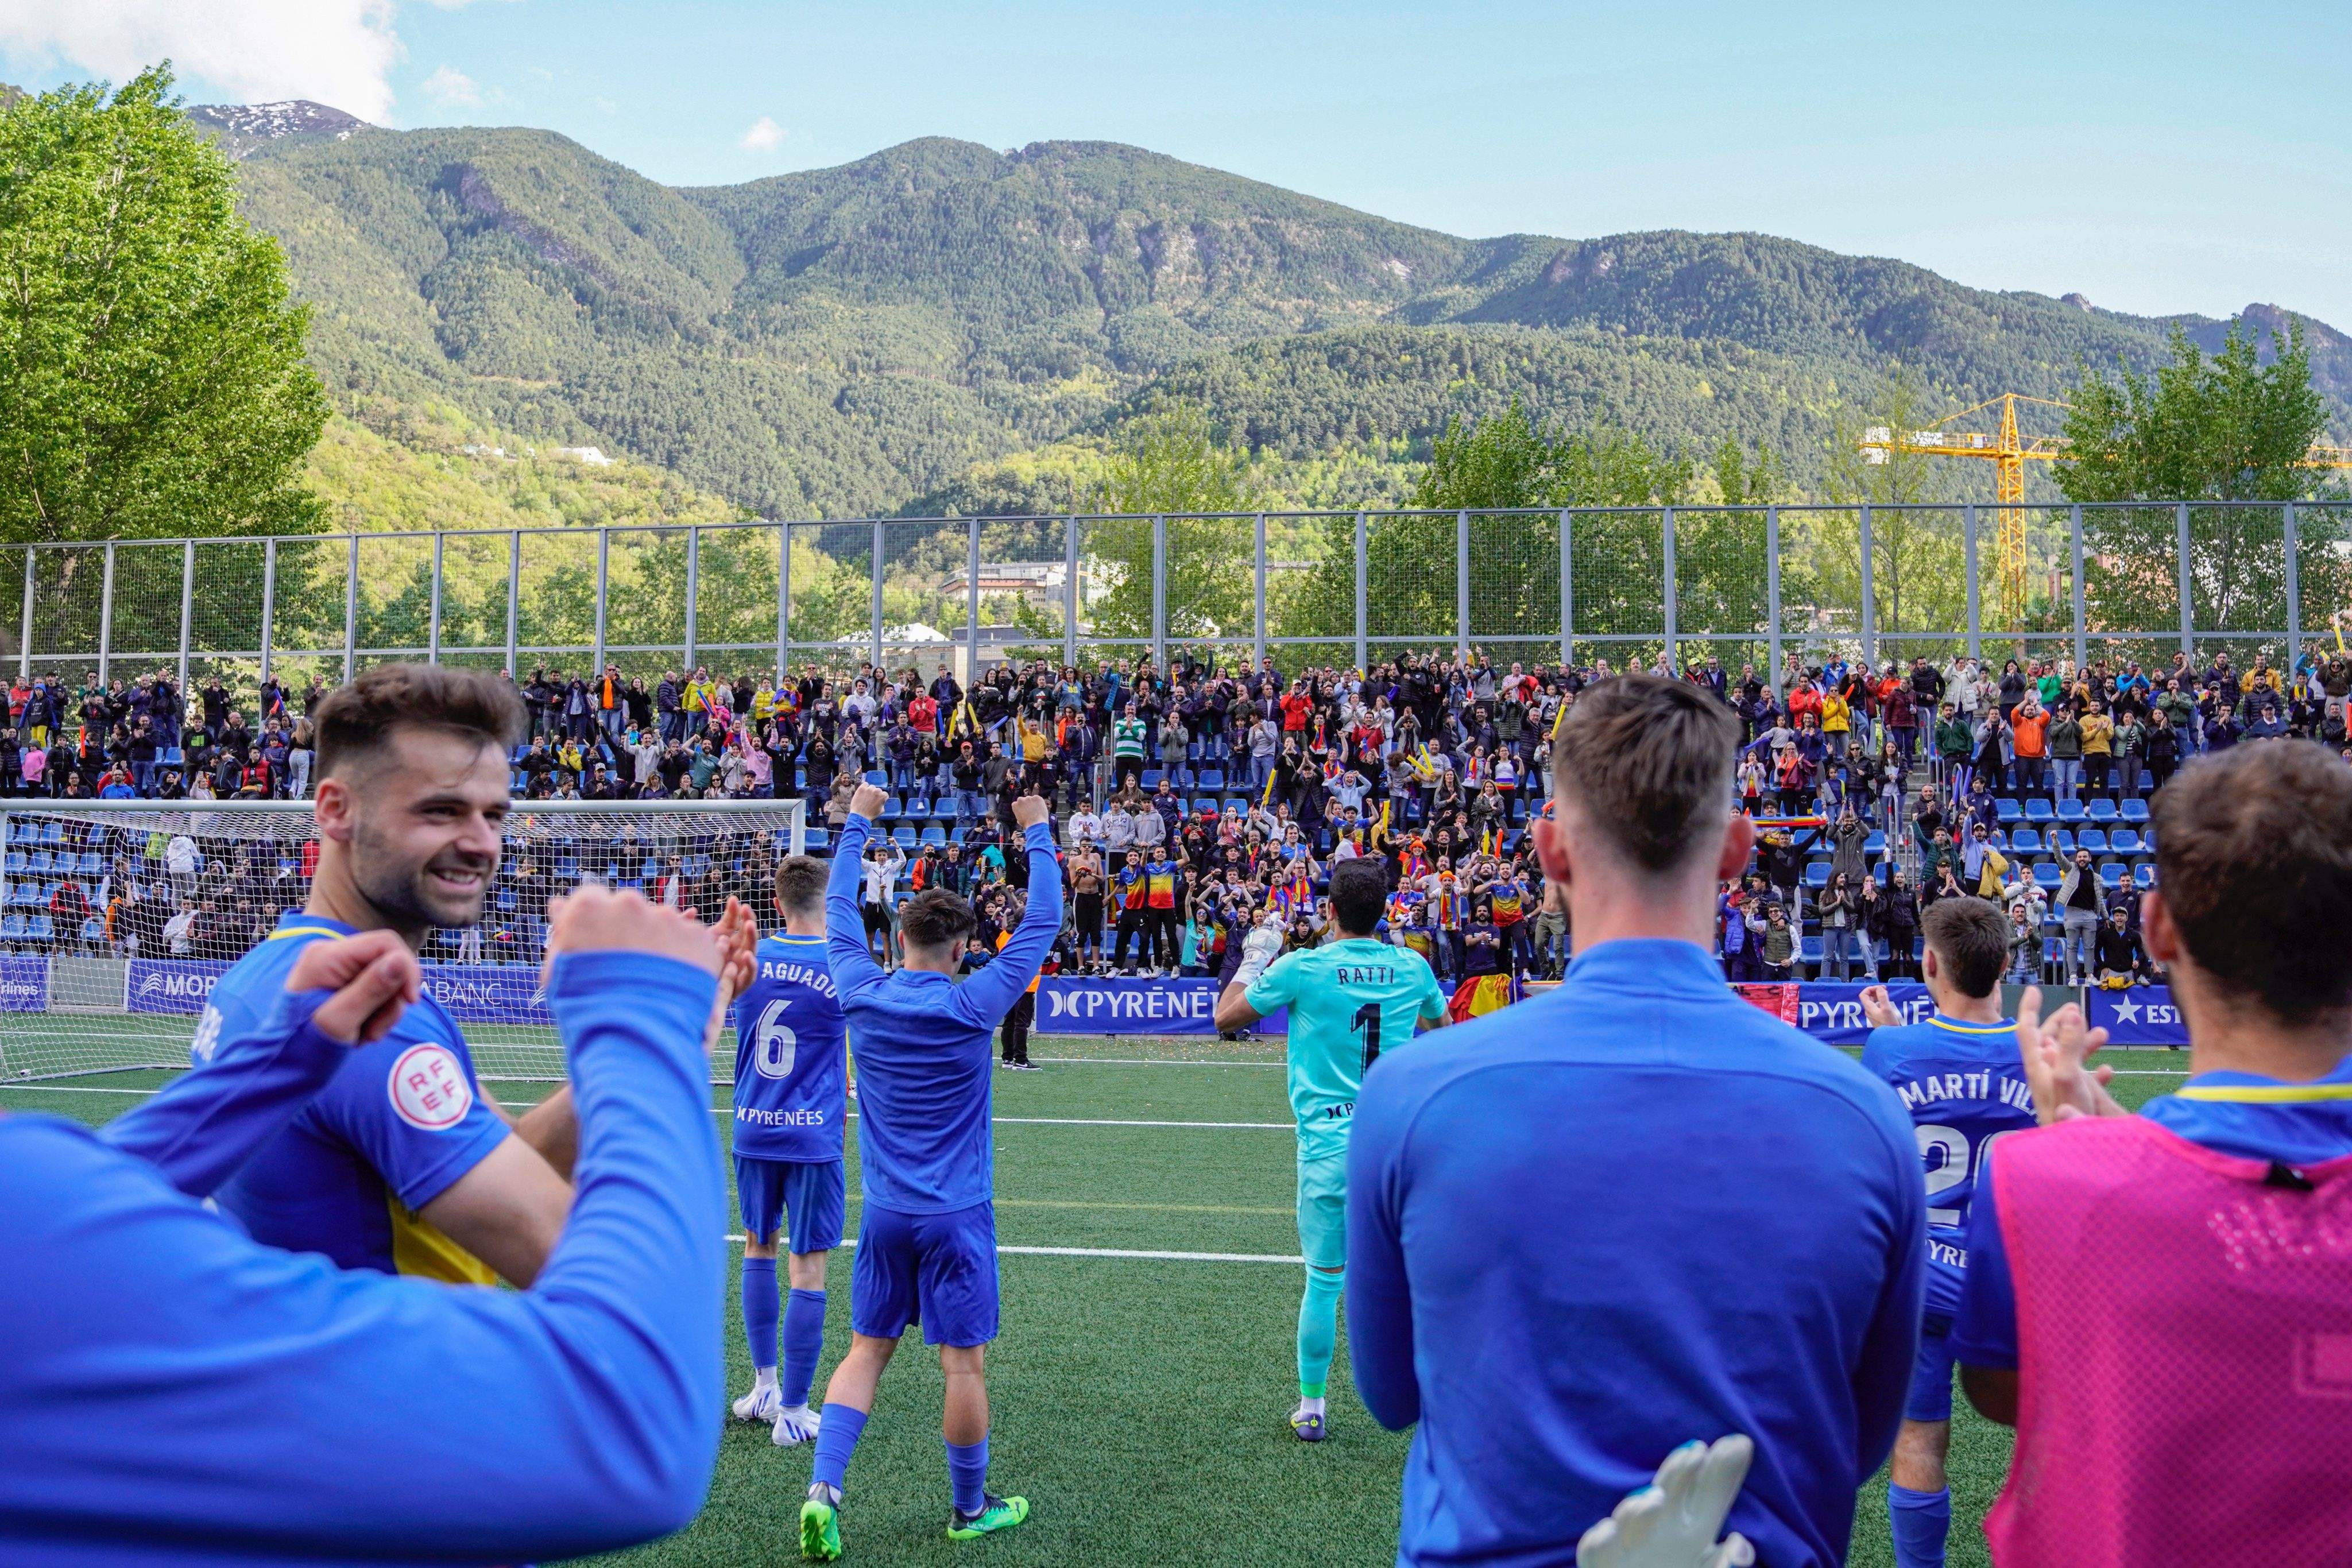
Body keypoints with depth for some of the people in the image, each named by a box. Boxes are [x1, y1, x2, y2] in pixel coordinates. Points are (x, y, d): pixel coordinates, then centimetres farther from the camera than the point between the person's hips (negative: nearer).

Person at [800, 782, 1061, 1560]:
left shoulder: (863, 996, -4)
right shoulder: (972, 1007, -13)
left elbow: (839, 911, 13)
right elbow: (1043, 924, -5)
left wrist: (857, 823, 21)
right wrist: (1038, 833, 4)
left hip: (885, 1212, 4)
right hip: (957, 1213, -3)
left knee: (866, 1351, 13)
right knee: (963, 1363, 7)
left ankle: (822, 1488, 0)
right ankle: (970, 1508, 21)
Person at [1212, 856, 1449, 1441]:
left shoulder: (1303, 967, -6)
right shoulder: (1411, 966, 4)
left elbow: (1226, 1016, 6)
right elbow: (1441, 1024, 26)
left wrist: (1252, 959, 19)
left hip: (1330, 1143, -2)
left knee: (1325, 1281, 9)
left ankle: (1311, 1408, 20)